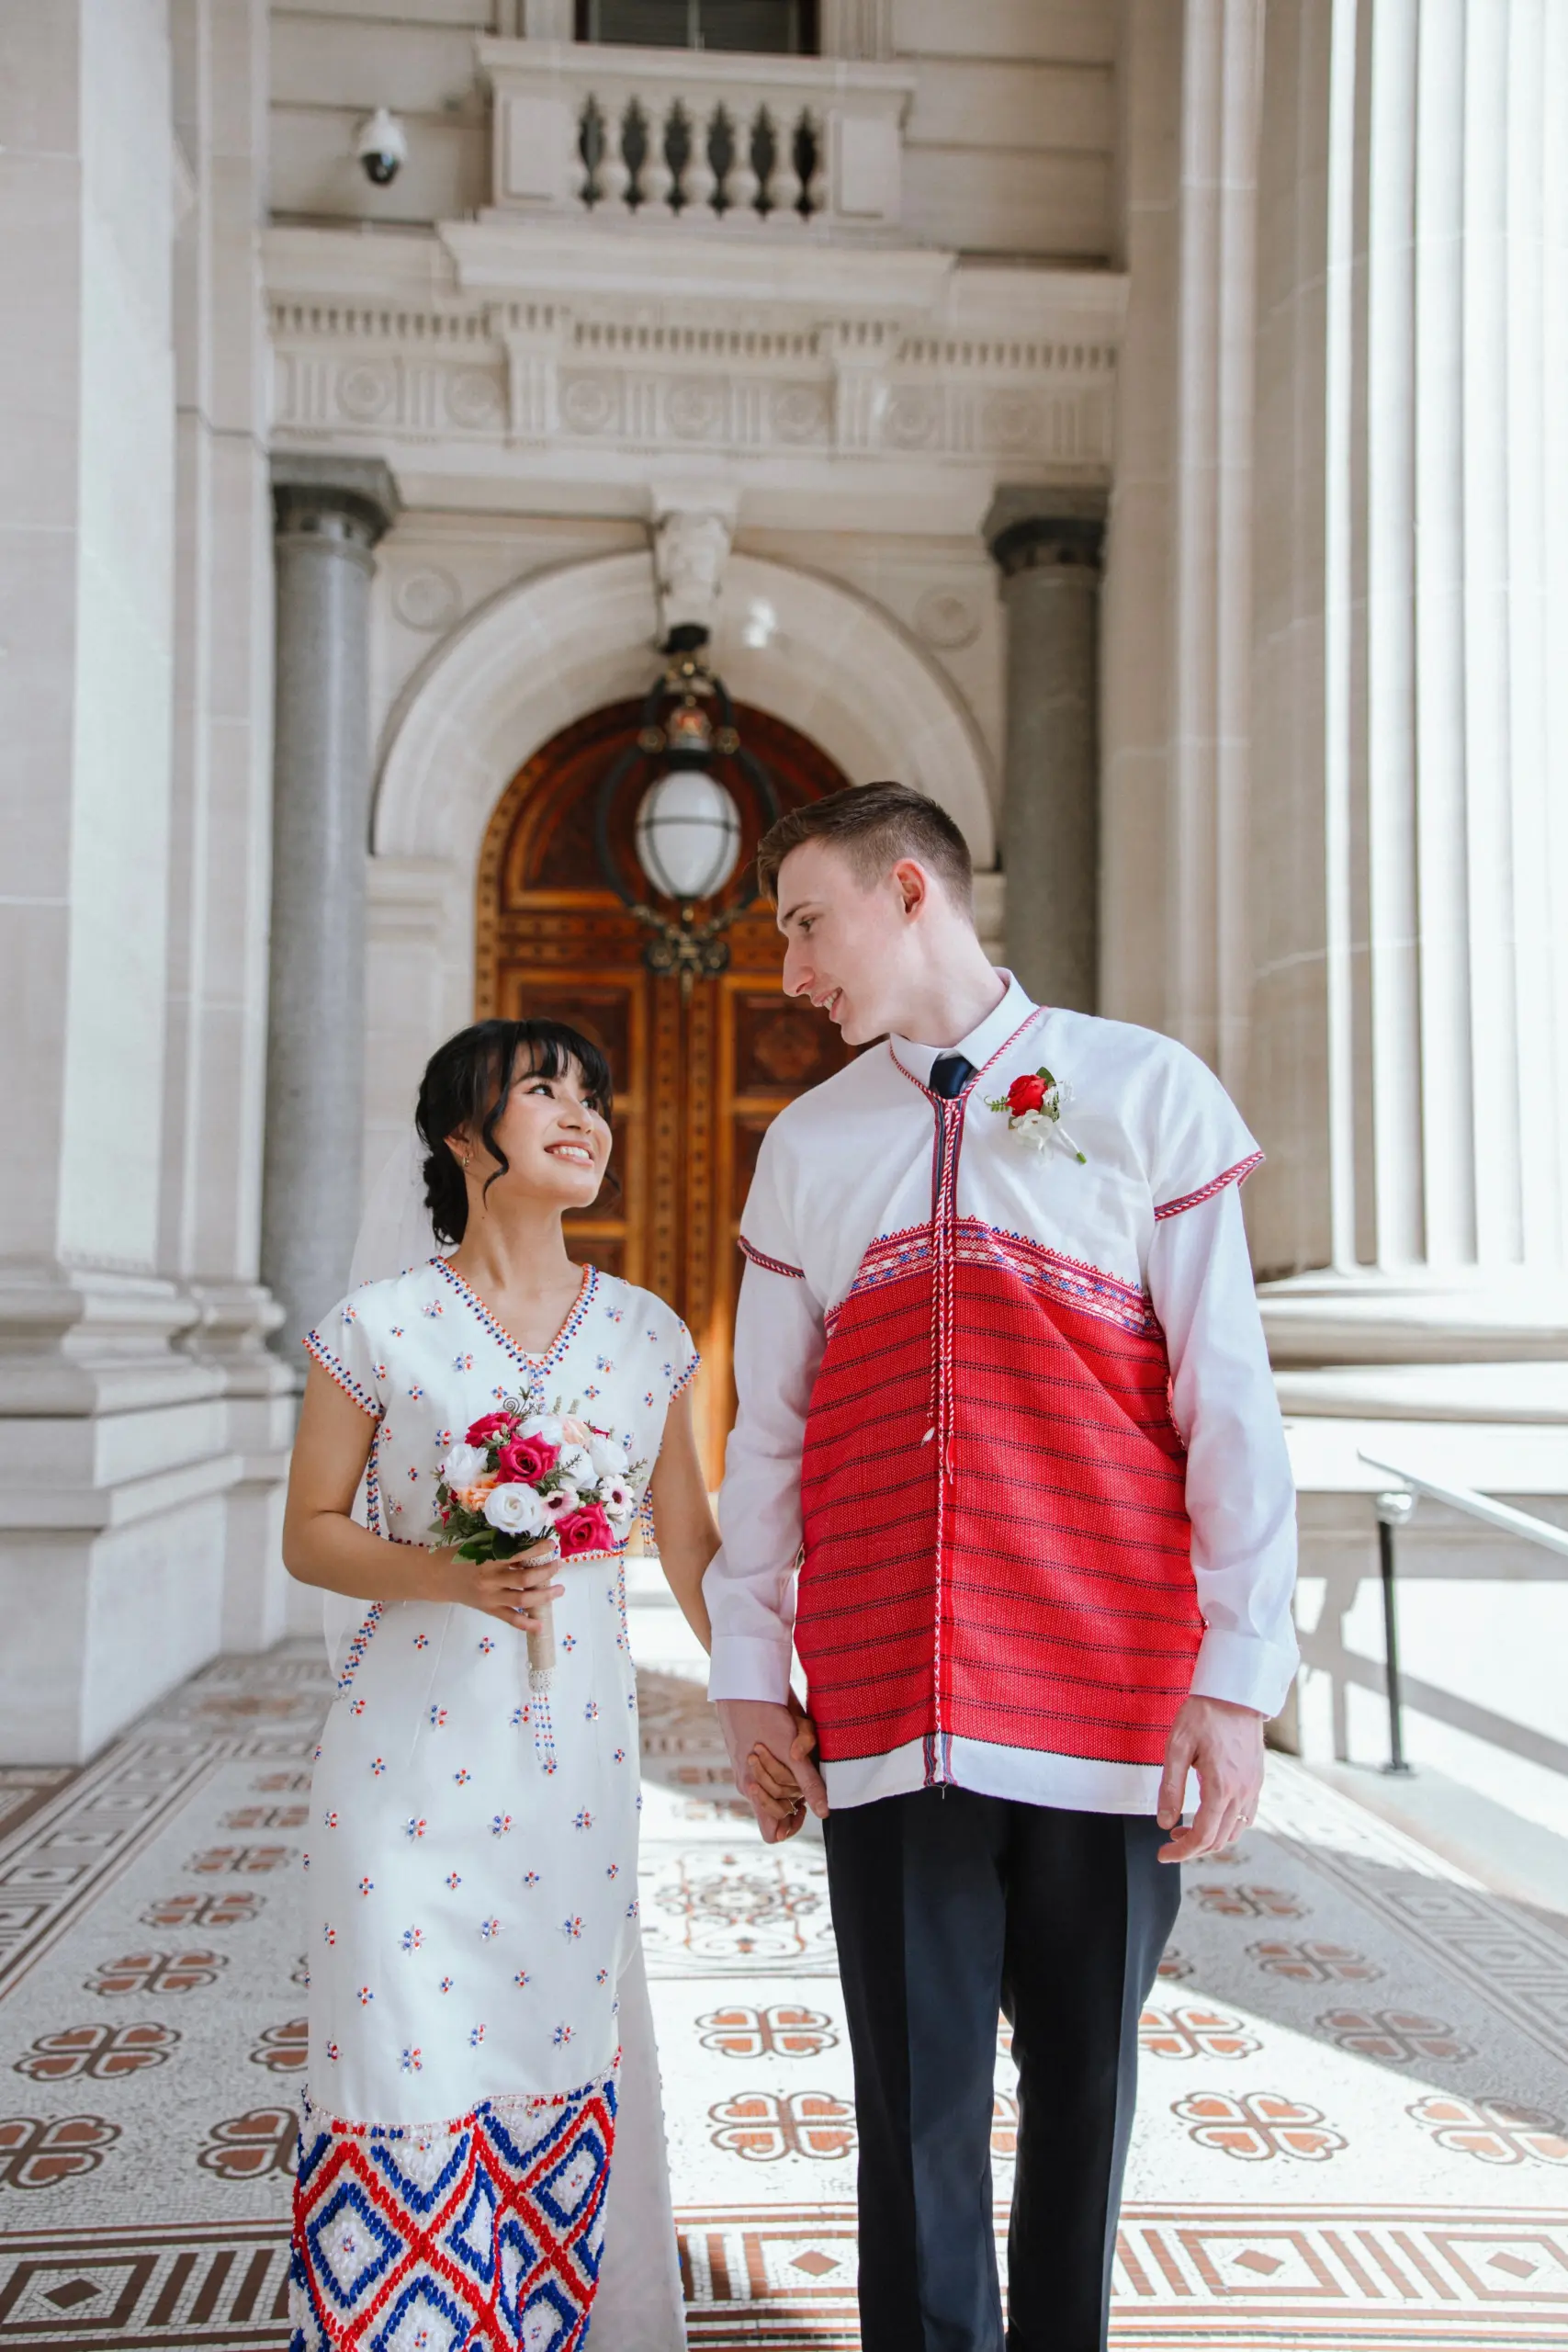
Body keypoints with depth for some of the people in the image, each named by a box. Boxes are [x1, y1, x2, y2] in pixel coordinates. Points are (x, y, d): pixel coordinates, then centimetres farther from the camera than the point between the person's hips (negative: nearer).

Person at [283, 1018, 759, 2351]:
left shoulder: (648, 1335, 3)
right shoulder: (380, 1329, -5)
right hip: (412, 1758, -2)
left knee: (559, 2059, 11)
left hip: (578, 1759, 3)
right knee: (408, 2066, 4)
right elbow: (308, 1535, 0)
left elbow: (691, 1544, 9)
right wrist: (444, 1575, -18)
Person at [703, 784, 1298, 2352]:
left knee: (1083, 2074, 12)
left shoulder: (1145, 1092, 2)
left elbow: (1229, 1396, -2)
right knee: (917, 2101, 6)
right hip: (885, 1707, 2)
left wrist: (1239, 1674, -7)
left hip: (1109, 1693, -2)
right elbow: (765, 1431, 12)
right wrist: (747, 1672, 10)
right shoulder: (806, 1144, 12)